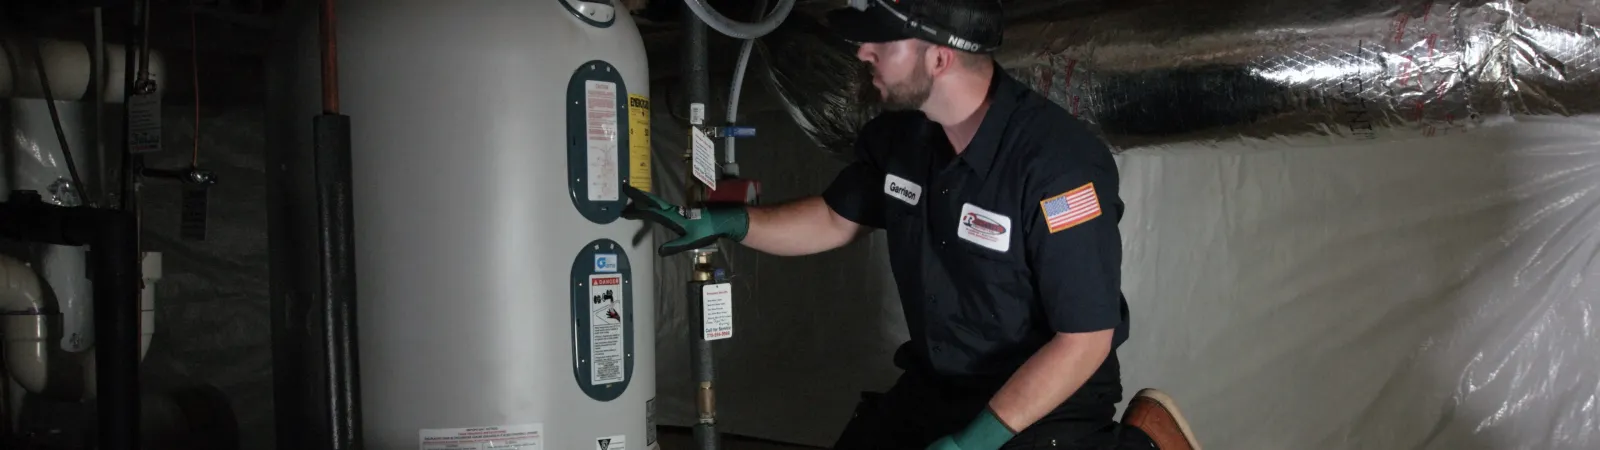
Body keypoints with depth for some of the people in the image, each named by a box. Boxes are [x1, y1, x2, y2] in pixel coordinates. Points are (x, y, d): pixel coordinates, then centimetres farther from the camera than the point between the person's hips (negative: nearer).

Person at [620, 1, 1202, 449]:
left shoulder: (1056, 162, -27)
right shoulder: (898, 133, -5)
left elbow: (1085, 340, -24)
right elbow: (836, 220, 14)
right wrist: (723, 222, 1)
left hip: (1049, 402, -6)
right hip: (934, 384, 7)